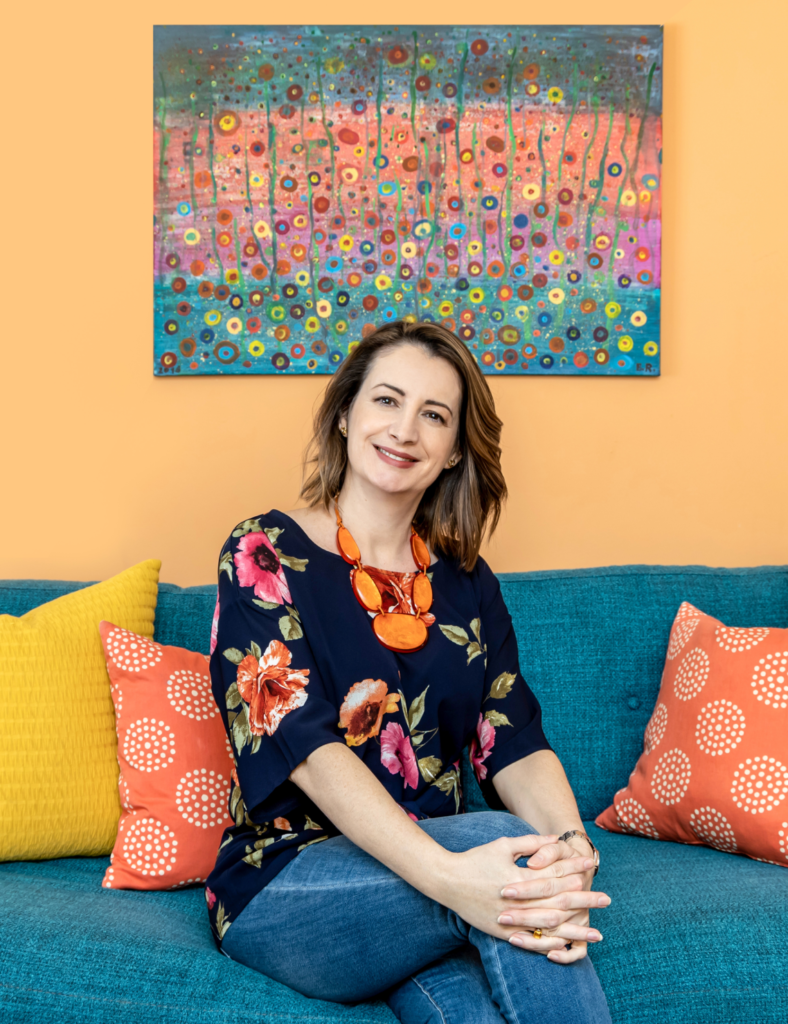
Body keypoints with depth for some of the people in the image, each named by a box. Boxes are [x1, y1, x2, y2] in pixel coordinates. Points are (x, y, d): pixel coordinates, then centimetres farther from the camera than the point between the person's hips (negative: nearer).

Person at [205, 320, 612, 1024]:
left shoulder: (465, 583, 10)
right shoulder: (265, 557, -5)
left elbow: (517, 745, 0)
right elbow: (306, 746, -18)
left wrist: (573, 850, -23)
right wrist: (447, 876, -32)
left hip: (436, 860, 3)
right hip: (280, 886, -3)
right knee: (504, 841, -29)